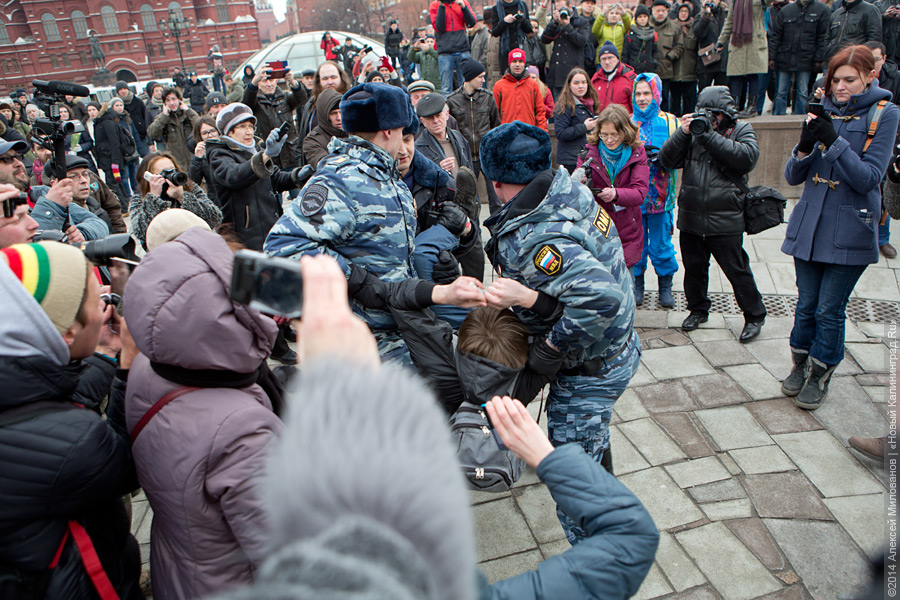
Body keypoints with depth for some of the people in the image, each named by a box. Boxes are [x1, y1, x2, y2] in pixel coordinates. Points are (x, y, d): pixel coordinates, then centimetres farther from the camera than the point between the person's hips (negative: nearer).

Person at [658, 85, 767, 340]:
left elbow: (748, 157, -18)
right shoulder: (693, 131, 10)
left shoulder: (741, 130, 3)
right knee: (694, 268, 16)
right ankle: (698, 309, 36)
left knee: (737, 271, 3)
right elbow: (666, 160, 1)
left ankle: (754, 316, 21)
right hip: (690, 219, 4)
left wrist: (709, 136, -19)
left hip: (725, 221, -3)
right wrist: (683, 133, -12)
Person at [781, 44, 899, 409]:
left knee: (829, 309, 3)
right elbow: (793, 176, 5)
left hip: (849, 231, -3)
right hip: (809, 224, 4)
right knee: (806, 304, 12)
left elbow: (869, 177, -13)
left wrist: (833, 140, -21)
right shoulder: (825, 112, 8)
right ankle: (800, 366, 30)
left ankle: (820, 376, 21)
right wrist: (805, 146, -14)